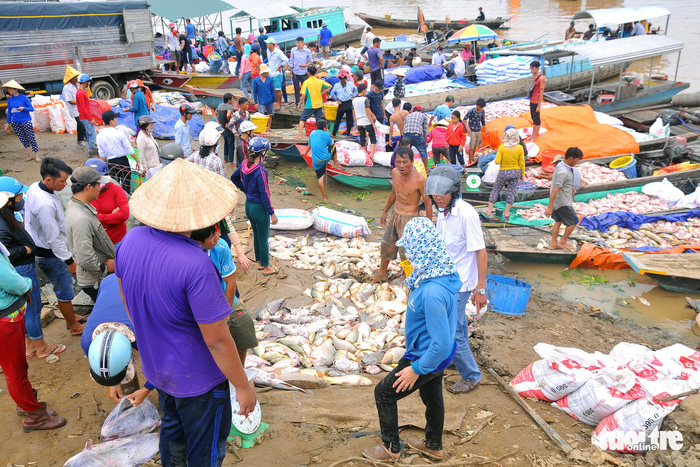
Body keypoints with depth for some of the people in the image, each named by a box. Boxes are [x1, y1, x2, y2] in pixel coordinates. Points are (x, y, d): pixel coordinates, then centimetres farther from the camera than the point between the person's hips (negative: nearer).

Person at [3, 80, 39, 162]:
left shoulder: (24, 98, -9)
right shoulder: (9, 99, 5)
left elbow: (32, 109, -6)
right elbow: (9, 111, 12)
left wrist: (23, 108, -25)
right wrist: (8, 123, 13)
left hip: (26, 121, -5)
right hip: (15, 122, 5)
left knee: (31, 138, -4)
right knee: (23, 139, 9)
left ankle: (36, 155, 5)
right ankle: (30, 154, 20)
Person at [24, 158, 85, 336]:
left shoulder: (34, 187, -3)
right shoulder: (45, 204, -34)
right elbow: (53, 238, -27)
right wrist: (69, 260, -17)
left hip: (40, 247, 10)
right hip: (50, 254, -10)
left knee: (63, 287, 26)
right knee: (65, 292, 9)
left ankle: (71, 317, 44)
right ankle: (75, 327, 26)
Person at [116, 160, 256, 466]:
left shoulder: (129, 241, -13)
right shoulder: (196, 265, -36)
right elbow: (217, 340, -28)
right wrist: (243, 387, -14)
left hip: (156, 368, 7)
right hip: (197, 378, -7)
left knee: (172, 429, 32)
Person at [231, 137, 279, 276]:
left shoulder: (244, 164, -5)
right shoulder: (260, 171, -28)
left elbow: (234, 178, 14)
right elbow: (264, 195, -23)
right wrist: (272, 213, -14)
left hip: (248, 205, 8)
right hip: (259, 208, -8)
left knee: (256, 235, 22)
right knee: (263, 238, 8)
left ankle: (260, 263, 38)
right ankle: (266, 267, 23)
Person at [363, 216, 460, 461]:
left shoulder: (432, 293, -39)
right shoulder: (446, 271, -10)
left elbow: (442, 343, -33)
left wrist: (417, 369, -22)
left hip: (428, 358, -8)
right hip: (436, 354, 8)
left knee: (383, 393, 11)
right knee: (432, 397, 27)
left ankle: (391, 448, 31)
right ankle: (433, 445, 51)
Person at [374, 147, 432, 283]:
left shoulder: (419, 180, -24)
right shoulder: (395, 172, -5)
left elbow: (428, 204, -15)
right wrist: (385, 212, 22)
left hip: (409, 219, -7)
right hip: (395, 215, 7)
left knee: (405, 252, 1)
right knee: (386, 246, 19)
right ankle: (382, 274, 41)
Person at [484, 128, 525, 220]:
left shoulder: (502, 147, -14)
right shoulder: (519, 148, -8)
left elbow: (497, 161, -16)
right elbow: (522, 163, -3)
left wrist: (495, 160, 6)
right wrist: (522, 174, 9)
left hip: (504, 172, -2)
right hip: (515, 171, 2)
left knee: (495, 190, 12)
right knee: (511, 192, 11)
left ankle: (489, 210, 19)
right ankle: (507, 213, 15)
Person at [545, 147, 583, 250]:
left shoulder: (561, 165, 1)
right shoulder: (563, 172, -29)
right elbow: (554, 190, -31)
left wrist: (570, 187, 32)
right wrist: (550, 207, -30)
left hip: (557, 201, 9)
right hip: (563, 203, -9)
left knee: (558, 221, 21)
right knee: (573, 222, 9)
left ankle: (553, 244, 28)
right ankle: (563, 241, 23)